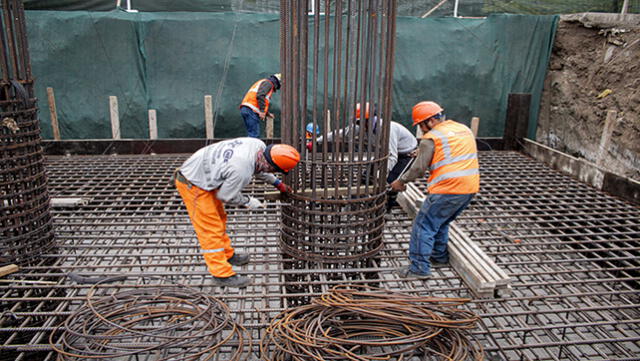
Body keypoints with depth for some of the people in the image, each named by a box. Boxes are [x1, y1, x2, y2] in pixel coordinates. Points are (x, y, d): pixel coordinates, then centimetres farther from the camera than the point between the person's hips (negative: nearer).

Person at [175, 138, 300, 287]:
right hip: (192, 184, -9)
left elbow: (260, 168, 11)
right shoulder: (241, 171, -38)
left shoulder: (259, 146, -15)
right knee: (211, 228, -4)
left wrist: (278, 183, 16)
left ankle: (227, 255, 39)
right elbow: (224, 195, -19)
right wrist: (248, 201, -5)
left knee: (220, 219, 22)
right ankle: (222, 274, 5)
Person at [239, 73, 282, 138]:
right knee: (254, 135, -13)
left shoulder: (263, 82, 30)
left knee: (251, 134, 10)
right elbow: (260, 96, -18)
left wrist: (267, 114, 38)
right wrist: (262, 111, -21)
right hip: (251, 110, -10)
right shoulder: (268, 83, 0)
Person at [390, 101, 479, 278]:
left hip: (447, 190, -8)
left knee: (424, 226, 1)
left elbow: (419, 168, -8)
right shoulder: (464, 129, 16)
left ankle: (419, 267, 2)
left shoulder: (431, 138, -8)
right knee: (441, 223, 24)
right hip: (470, 188, 8)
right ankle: (439, 256, 35)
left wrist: (401, 181, 7)